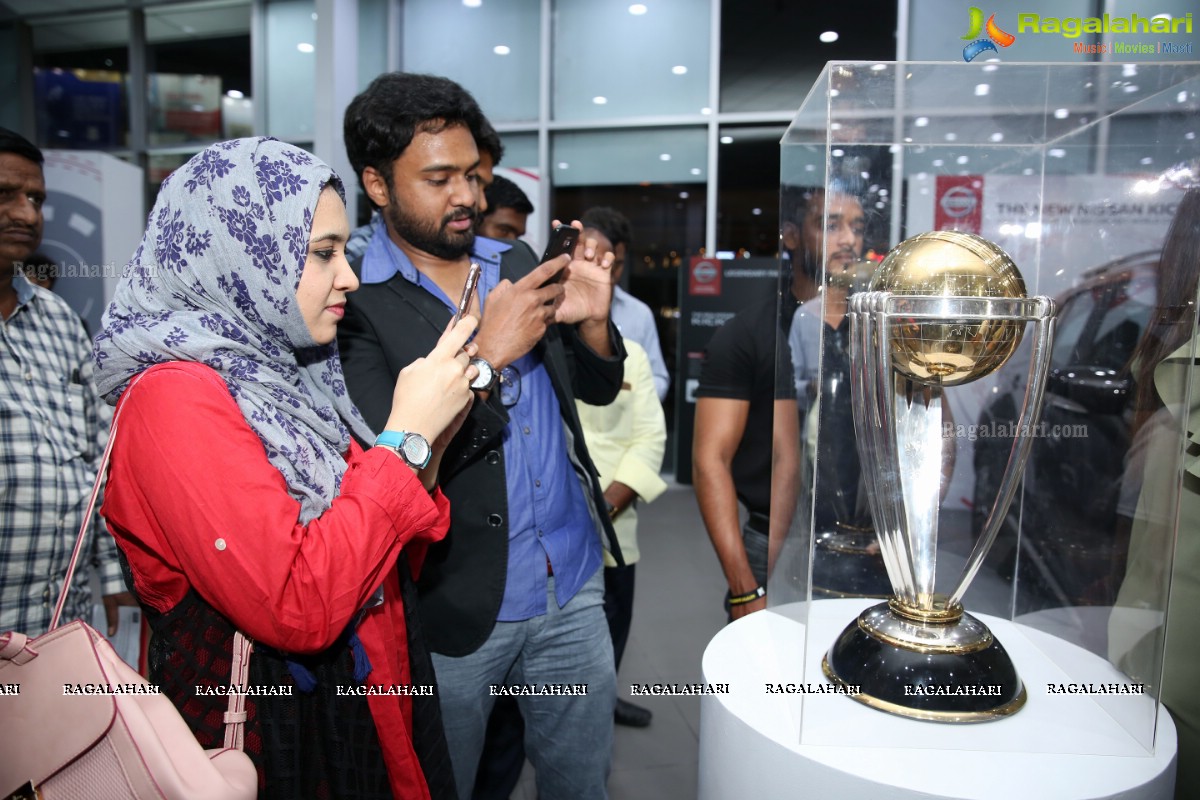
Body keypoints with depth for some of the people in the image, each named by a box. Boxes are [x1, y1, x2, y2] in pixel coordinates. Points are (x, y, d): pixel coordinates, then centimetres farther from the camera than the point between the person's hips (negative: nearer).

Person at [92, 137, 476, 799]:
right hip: (273, 746, -7)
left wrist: (429, 448, -9)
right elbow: (296, 607, -29)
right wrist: (404, 436, -23)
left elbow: (383, 570, 6)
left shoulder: (283, 374, 3)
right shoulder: (174, 396, -20)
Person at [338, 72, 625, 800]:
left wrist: (594, 322, -13)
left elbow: (598, 389, 8)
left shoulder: (518, 264, 4)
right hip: (453, 608, -4)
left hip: (574, 586, 5)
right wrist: (487, 356, -26)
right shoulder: (355, 302, -14)